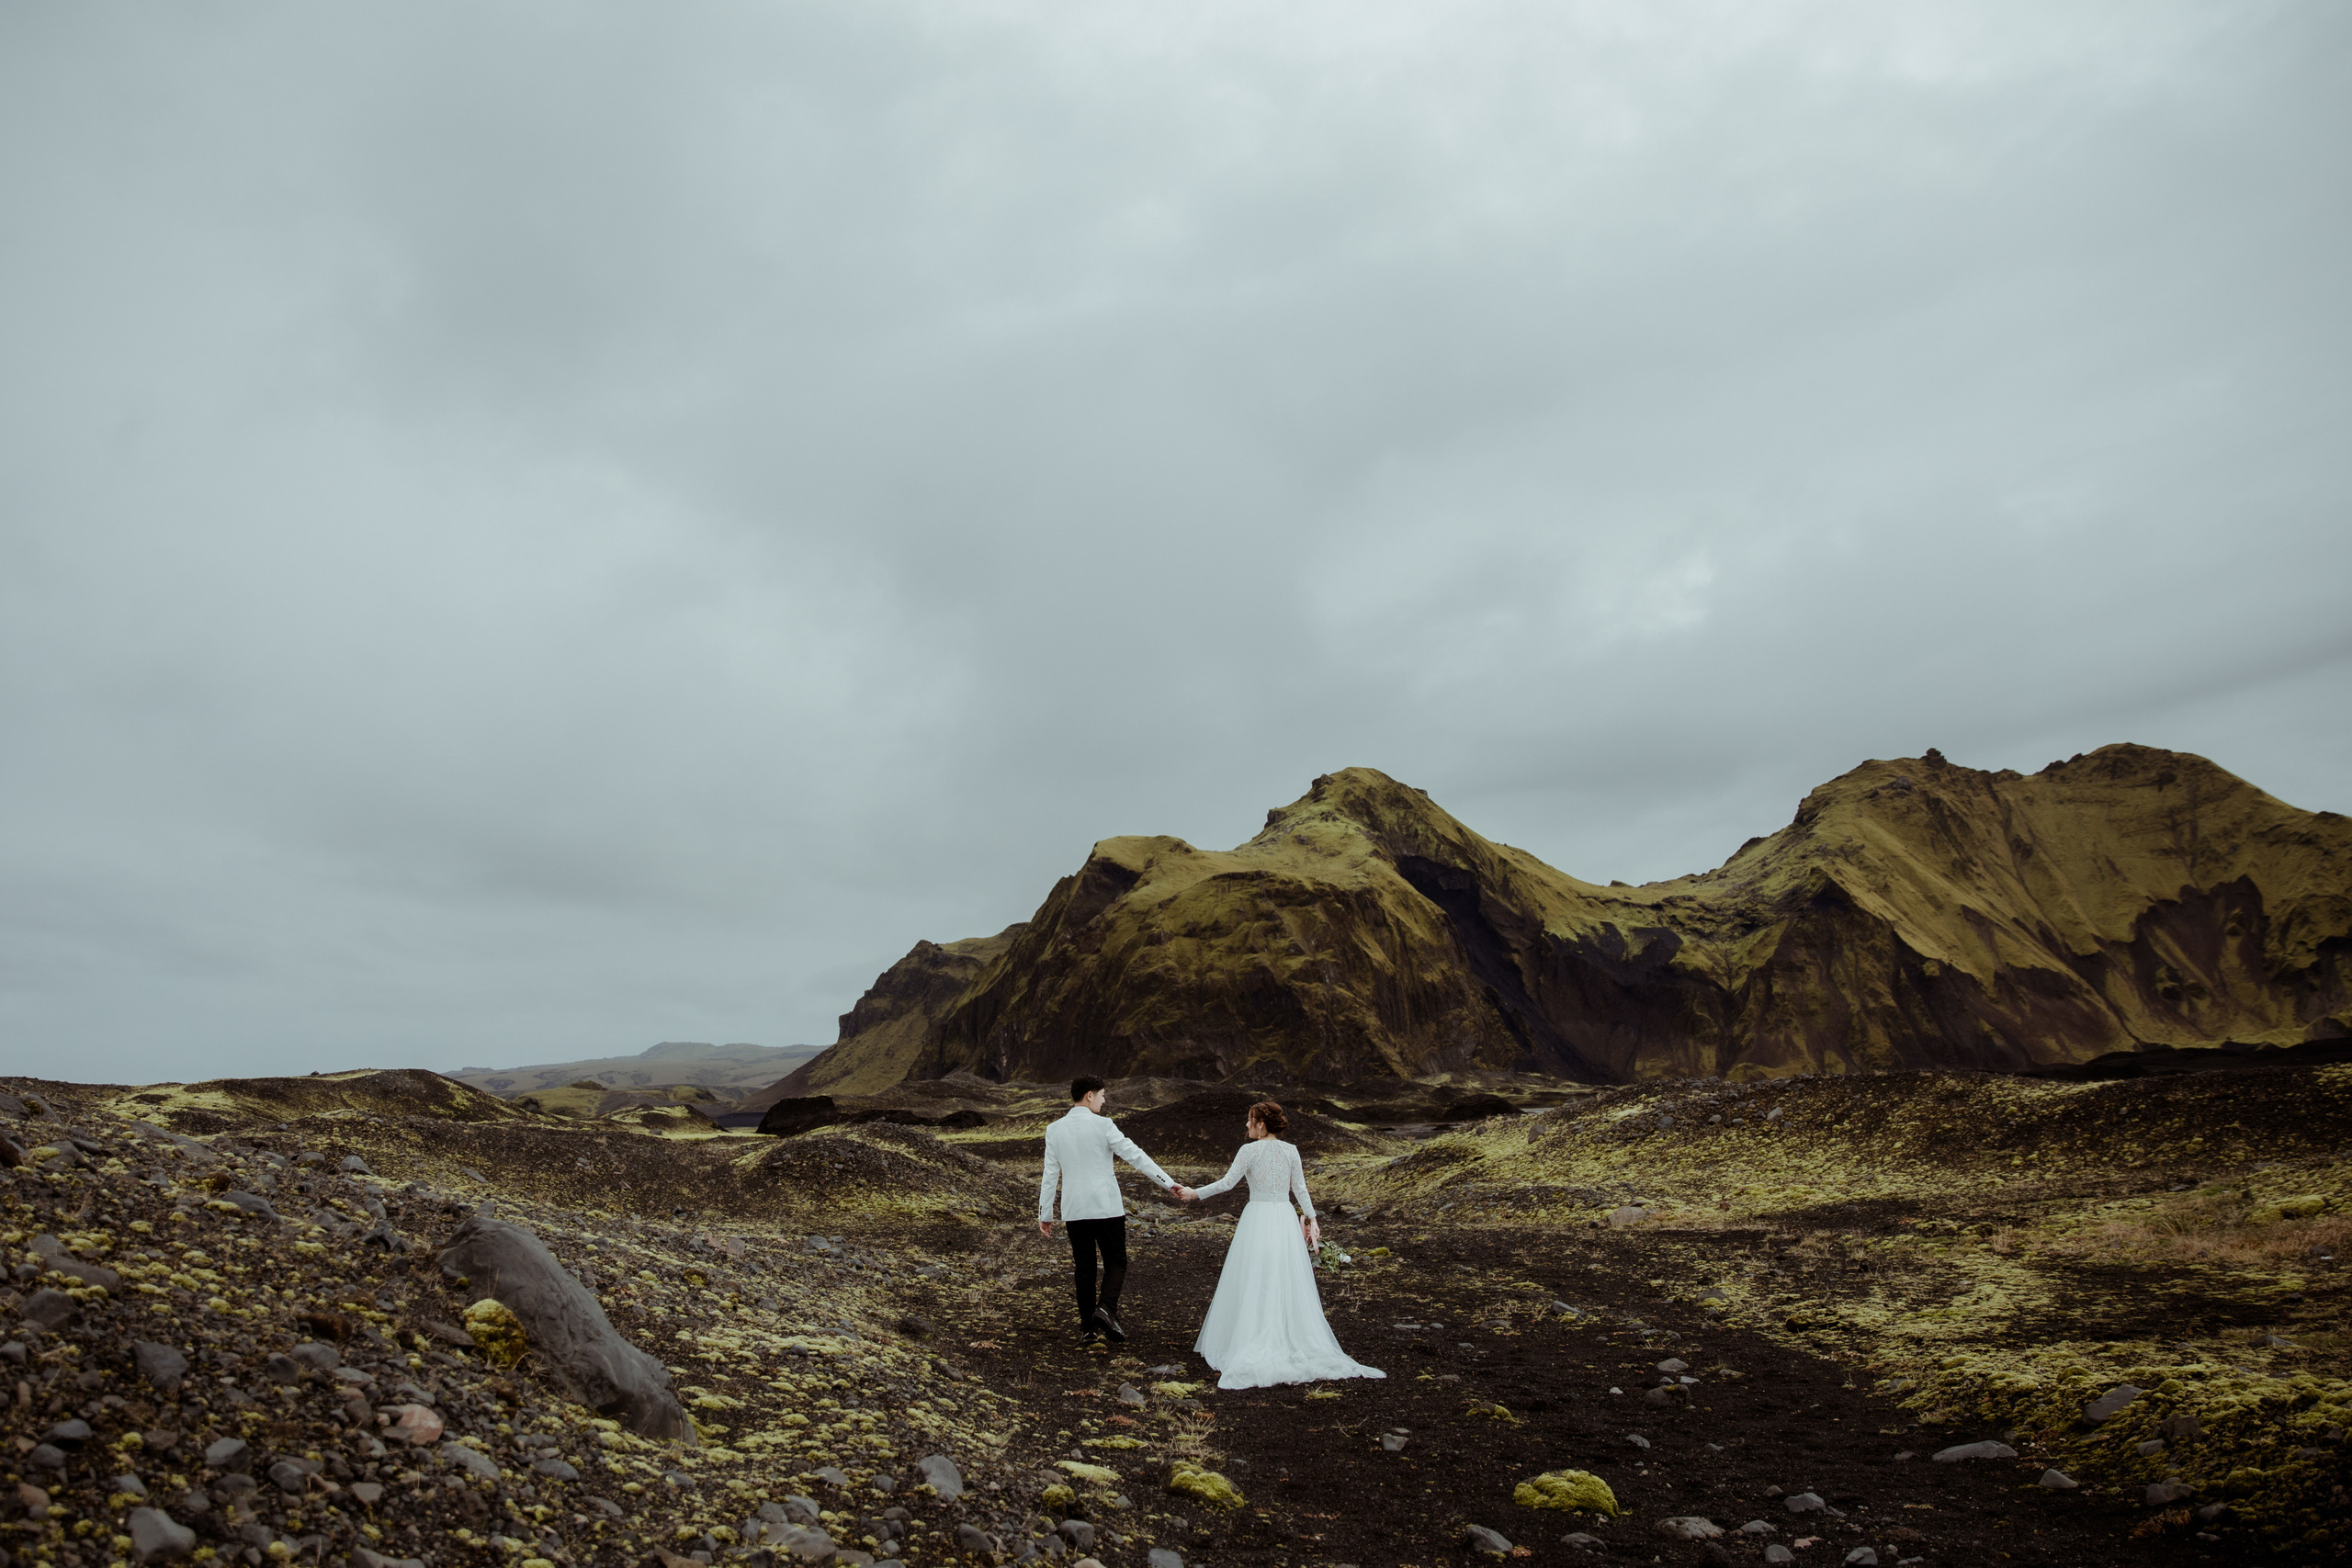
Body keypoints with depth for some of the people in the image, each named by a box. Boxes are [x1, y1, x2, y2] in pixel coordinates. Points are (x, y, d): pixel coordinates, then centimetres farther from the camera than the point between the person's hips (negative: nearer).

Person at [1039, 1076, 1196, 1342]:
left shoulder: (1054, 1130, 4)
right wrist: (1169, 1184, -8)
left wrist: (1045, 1214, 13)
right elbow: (1136, 1156, -10)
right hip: (1106, 1207, -4)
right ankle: (1106, 1308, -15)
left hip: (1074, 1210, 4)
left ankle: (1088, 1326, 13)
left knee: (1083, 1267, 12)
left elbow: (1050, 1175, 6)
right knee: (1116, 1262, 7)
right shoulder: (1102, 1125, -9)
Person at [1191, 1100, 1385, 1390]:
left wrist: (1196, 1193, 0)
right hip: (1285, 1217, 4)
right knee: (1287, 1284, 11)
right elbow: (1300, 1188, 3)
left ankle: (1255, 1347, 6)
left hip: (1257, 1218, -4)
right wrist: (1311, 1218, 9)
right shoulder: (1291, 1150, 3)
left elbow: (1227, 1183, -9)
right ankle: (1290, 1342, 14)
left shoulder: (1250, 1150, -9)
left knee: (1254, 1285, 4)